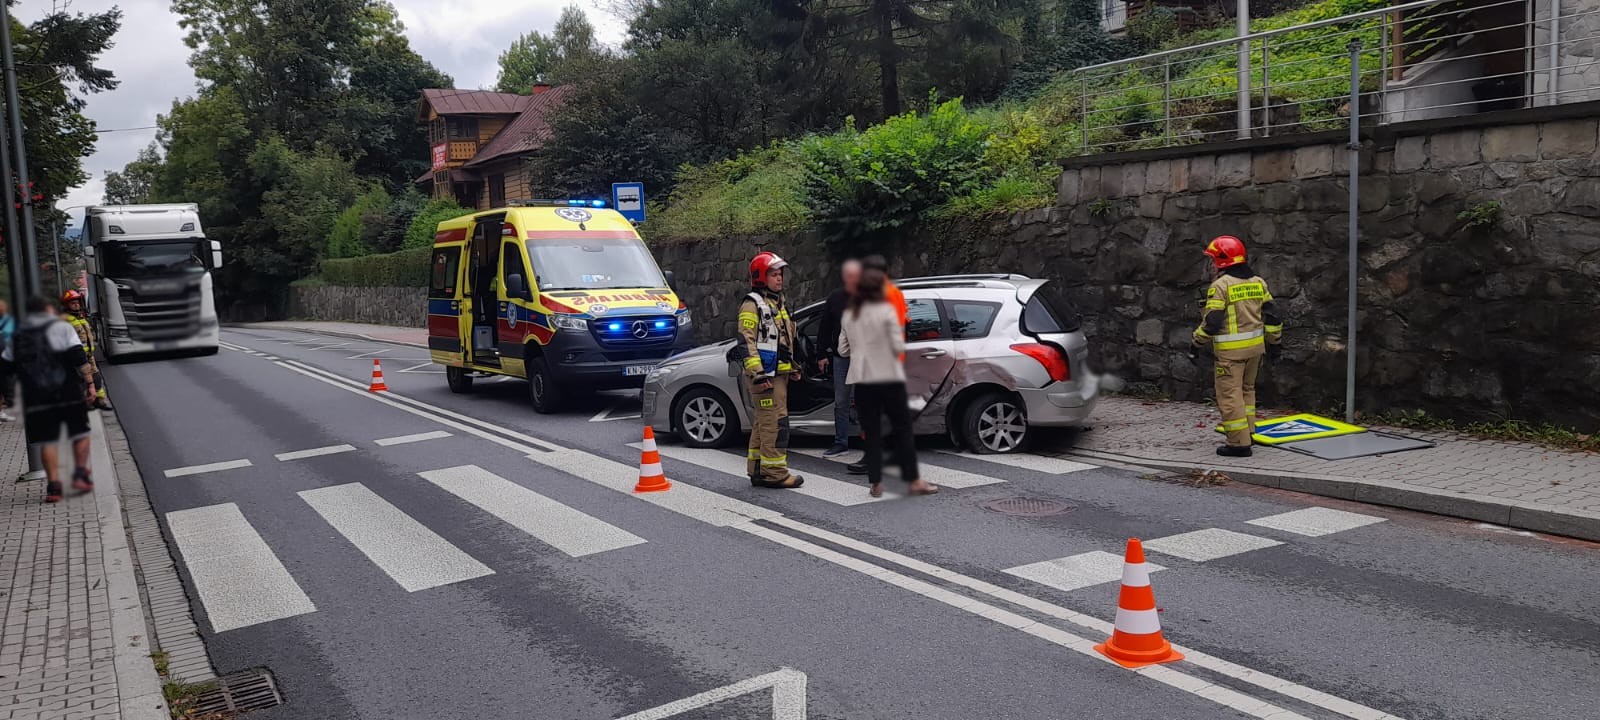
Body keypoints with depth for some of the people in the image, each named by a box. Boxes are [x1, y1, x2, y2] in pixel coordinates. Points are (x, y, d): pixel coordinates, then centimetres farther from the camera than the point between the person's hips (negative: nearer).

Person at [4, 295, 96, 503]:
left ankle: (53, 485, -1)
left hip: (37, 398, 3)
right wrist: (90, 382, -8)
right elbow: (79, 359, -9)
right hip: (69, 393, -3)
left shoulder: (17, 336, 13)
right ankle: (80, 474, 0)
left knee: (46, 441, 5)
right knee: (80, 433, 10)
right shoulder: (62, 327, 0)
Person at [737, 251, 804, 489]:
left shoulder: (778, 302, 21)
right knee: (775, 422, -12)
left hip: (779, 373, 10)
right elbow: (747, 340, -17)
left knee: (763, 424, 13)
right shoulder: (752, 304, -9)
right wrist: (757, 373, -23)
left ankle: (759, 471, 18)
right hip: (765, 375, -10)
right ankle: (775, 472, -9)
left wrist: (792, 366, 27)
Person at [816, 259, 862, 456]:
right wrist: (823, 354, 8)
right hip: (841, 357, 3)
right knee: (840, 402, 8)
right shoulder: (835, 298, 8)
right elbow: (825, 328, 11)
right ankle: (841, 443, 16)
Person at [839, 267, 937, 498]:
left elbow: (844, 348, 8)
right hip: (888, 376, -4)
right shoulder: (887, 310, -9)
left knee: (871, 431, 8)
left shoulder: (849, 314, 6)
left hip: (862, 378, 4)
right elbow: (898, 346, -11)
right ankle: (913, 480, 8)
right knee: (902, 427, 5)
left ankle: (876, 482, 6)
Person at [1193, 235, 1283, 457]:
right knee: (1247, 389, 22)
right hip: (1255, 346, 7)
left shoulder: (1221, 285, -13)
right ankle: (1247, 431, 27)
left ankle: (1239, 443, -1)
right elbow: (1271, 313, 11)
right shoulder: (1258, 282, 8)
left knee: (1230, 394, -1)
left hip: (1230, 349, -7)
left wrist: (1199, 340, -1)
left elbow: (1212, 320, -15)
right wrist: (1274, 339, 21)